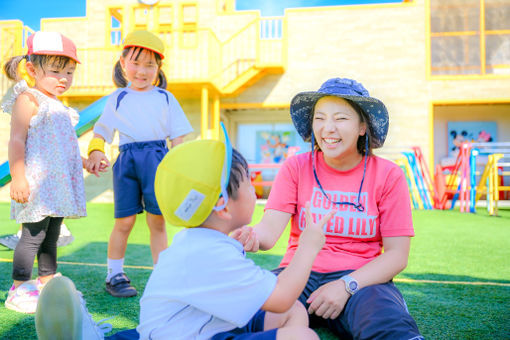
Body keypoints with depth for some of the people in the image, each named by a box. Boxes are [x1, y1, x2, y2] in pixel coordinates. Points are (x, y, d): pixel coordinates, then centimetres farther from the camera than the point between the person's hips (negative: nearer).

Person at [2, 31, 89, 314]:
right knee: (33, 235, -5)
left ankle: (47, 283, 26)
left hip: (57, 183, 9)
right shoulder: (28, 100, -8)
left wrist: (84, 161, 26)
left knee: (51, 236, 15)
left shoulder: (57, 106, 19)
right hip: (36, 184, -9)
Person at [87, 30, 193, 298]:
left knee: (157, 222, 3)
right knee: (124, 221, 2)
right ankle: (114, 275, 19)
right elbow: (101, 132, 11)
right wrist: (96, 153, -8)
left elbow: (178, 137, 10)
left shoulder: (165, 98, 10)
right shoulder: (117, 98, 11)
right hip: (127, 160, 0)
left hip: (157, 159, 0)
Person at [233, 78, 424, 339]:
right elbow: (271, 227, -8)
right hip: (299, 274, 2)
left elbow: (397, 255, -2)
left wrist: (347, 285, -18)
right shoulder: (295, 168, 5)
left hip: (360, 278, -1)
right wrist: (250, 237, -33)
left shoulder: (388, 175, 1)